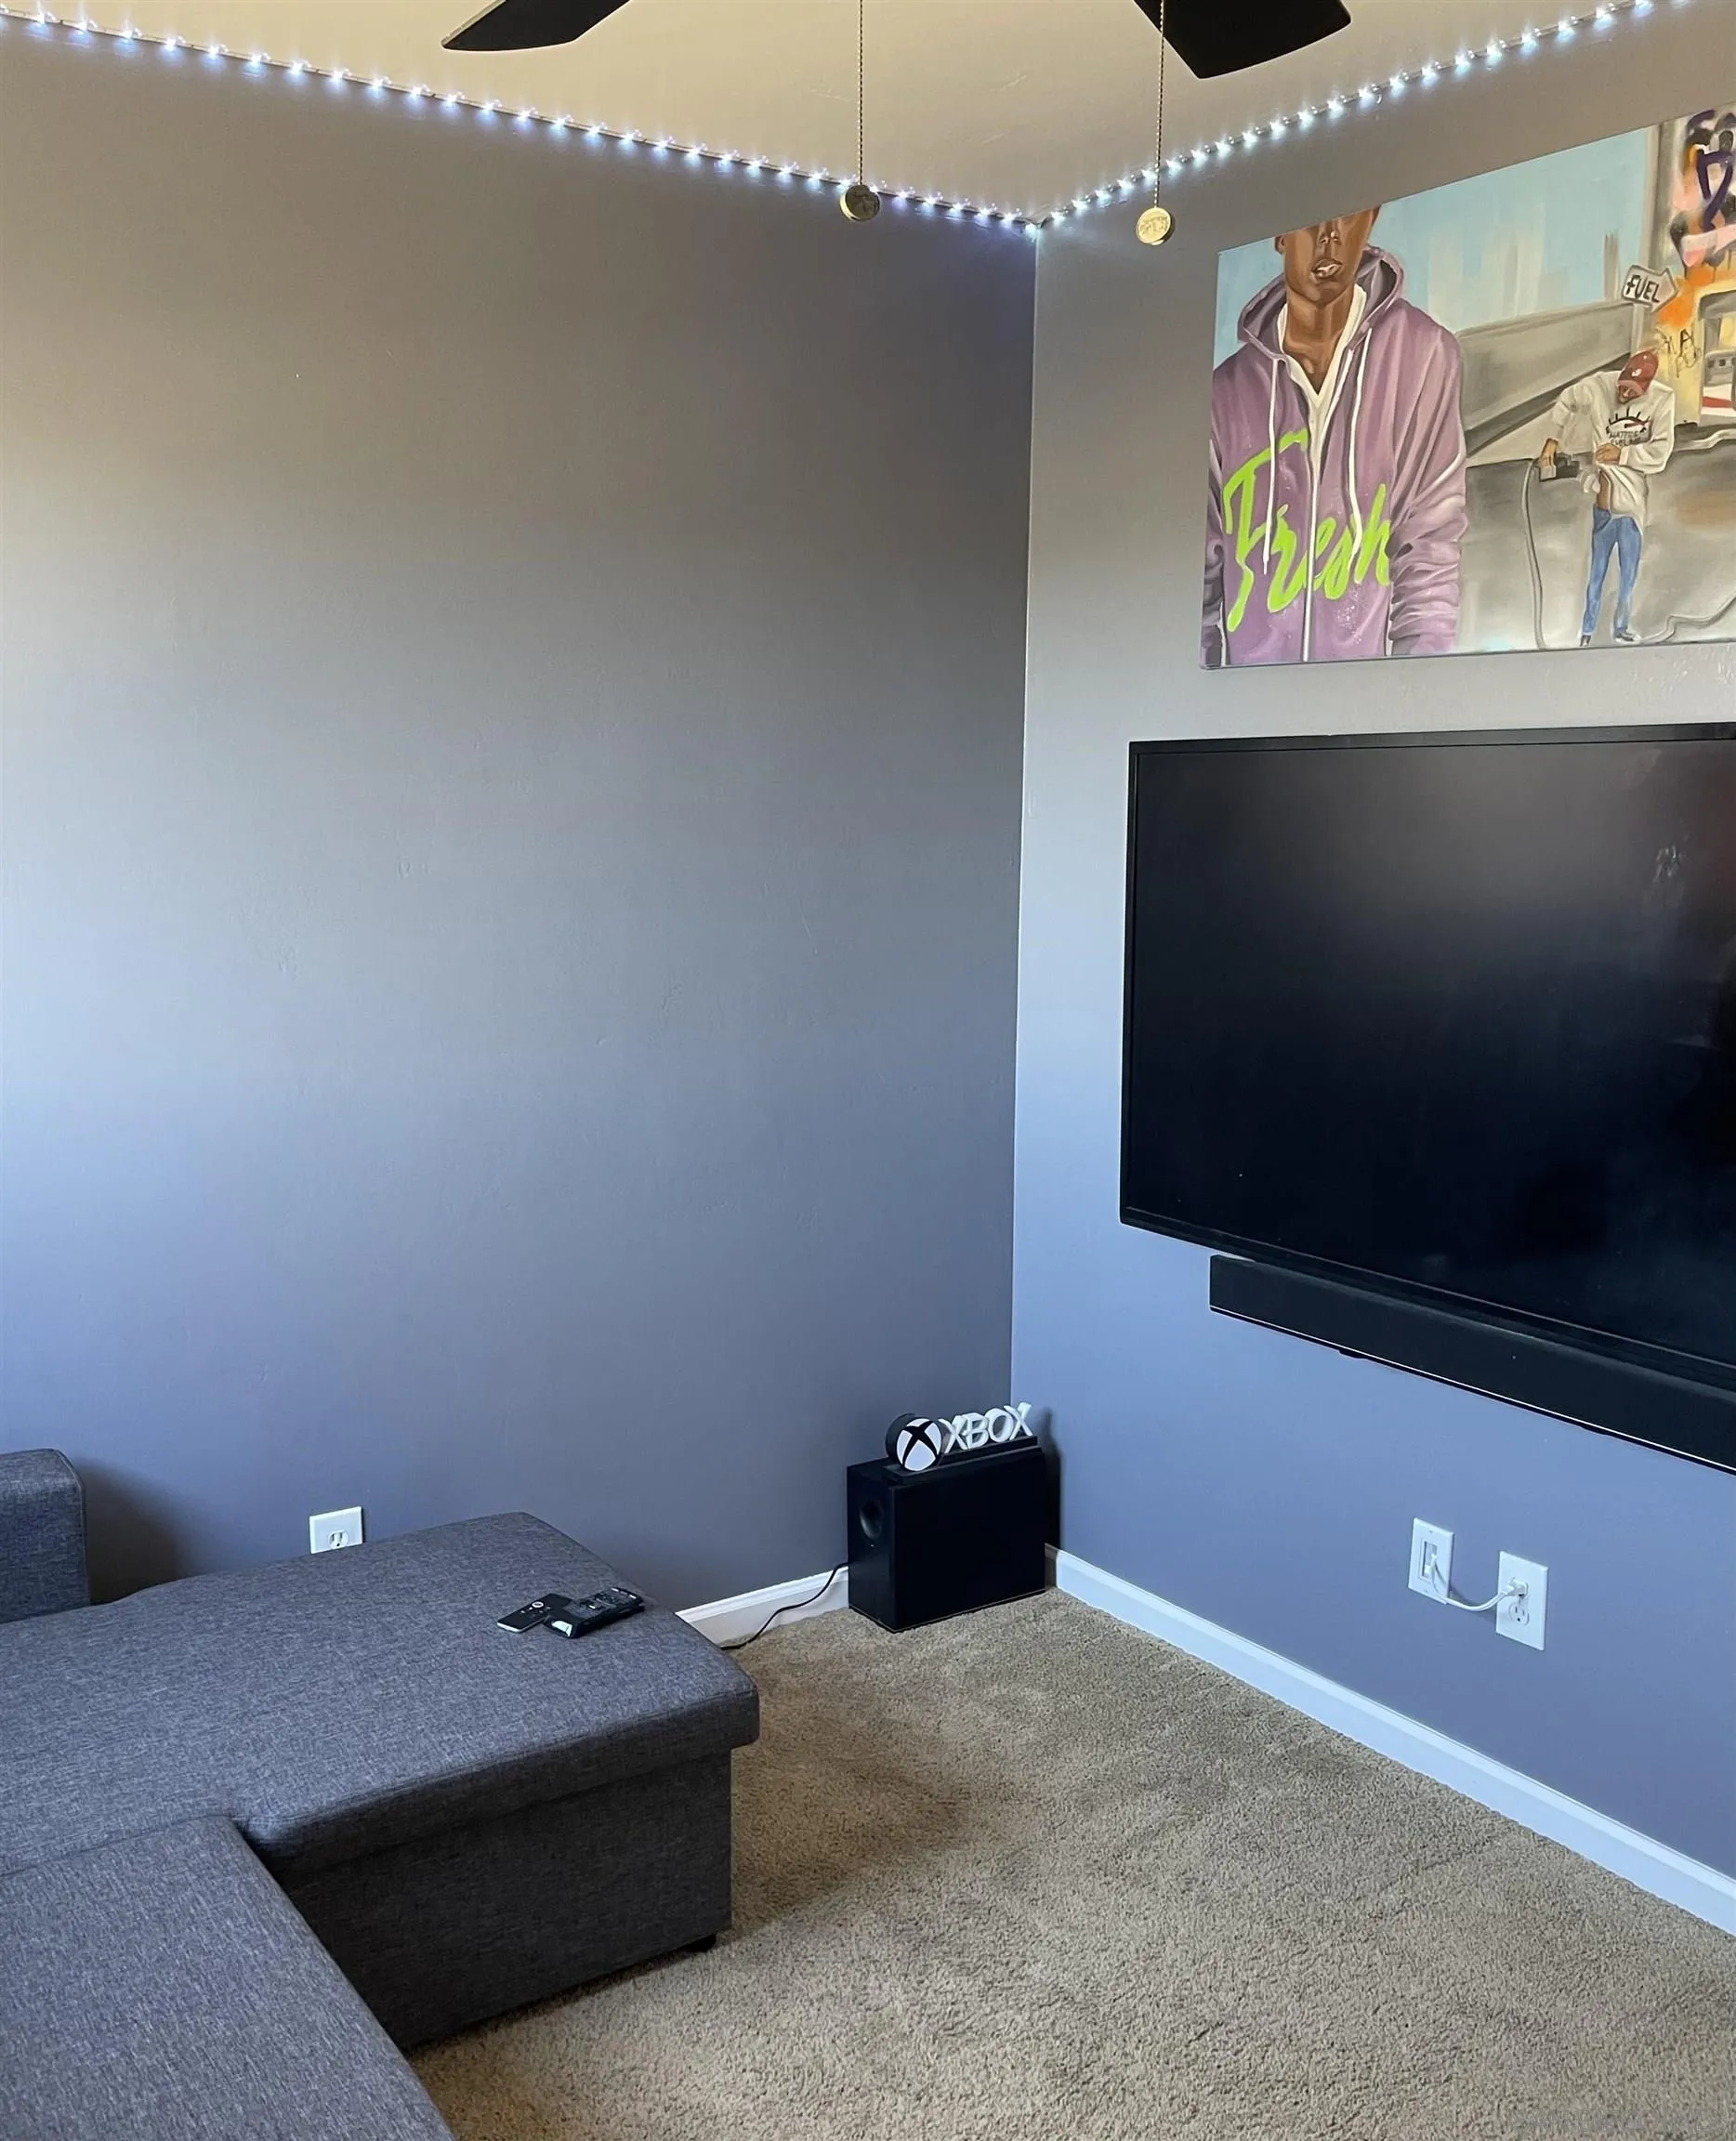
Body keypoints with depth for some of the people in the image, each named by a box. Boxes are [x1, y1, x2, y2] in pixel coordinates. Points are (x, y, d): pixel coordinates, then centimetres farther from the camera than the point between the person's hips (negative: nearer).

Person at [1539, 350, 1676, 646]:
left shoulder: (1662, 400, -9)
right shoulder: (1600, 386, -9)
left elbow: (1661, 452, -11)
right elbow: (1565, 403, 7)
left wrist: (1622, 454, -19)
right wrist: (1552, 440, -1)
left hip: (1634, 503, 1)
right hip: (1602, 503, -1)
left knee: (1629, 574, 13)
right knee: (1596, 572, 5)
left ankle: (1622, 629, 29)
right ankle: (1586, 633, 17)